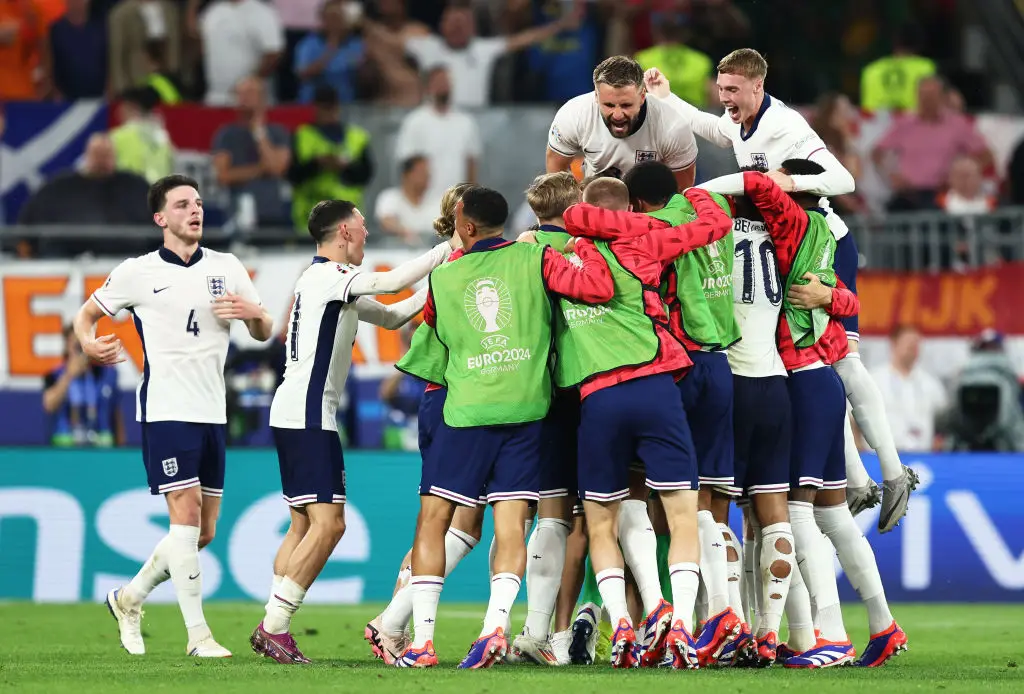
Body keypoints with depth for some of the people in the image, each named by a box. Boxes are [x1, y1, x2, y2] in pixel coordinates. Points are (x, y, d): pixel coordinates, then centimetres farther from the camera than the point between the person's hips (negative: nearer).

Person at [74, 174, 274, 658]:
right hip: (166, 412, -5)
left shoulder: (227, 268, 10)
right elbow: (86, 314, 9)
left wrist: (253, 313, -10)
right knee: (186, 519, -13)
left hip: (212, 414, 5)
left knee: (203, 532, 8)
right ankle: (198, 635, -8)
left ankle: (129, 599, 27)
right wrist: (89, 344, -14)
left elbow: (265, 333, 14)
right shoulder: (137, 273, 0)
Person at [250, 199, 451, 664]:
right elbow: (392, 282, -22)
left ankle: (270, 629, 9)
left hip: (294, 415, 11)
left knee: (305, 524, 11)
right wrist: (446, 251, -13)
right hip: (307, 414, -11)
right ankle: (274, 626, -13)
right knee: (328, 523, -13)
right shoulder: (326, 276, -11)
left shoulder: (331, 282, 20)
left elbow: (390, 316, 25)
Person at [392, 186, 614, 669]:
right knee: (510, 524, 1)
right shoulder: (535, 259, 0)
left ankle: (422, 641, 0)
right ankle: (495, 625, -18)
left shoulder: (443, 277, 4)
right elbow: (599, 288, -11)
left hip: (465, 412, -1)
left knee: (432, 520, 6)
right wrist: (586, 248, 7)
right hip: (525, 409, 1)